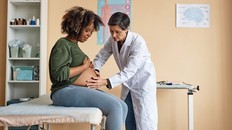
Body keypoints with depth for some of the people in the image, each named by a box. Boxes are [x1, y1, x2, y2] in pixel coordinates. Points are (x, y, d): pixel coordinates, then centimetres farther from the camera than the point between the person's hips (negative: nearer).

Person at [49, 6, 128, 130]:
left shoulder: (74, 45, 23)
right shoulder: (63, 44, -6)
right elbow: (59, 73, -20)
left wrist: (89, 67, 4)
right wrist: (84, 66, -9)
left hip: (83, 90, 10)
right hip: (66, 91, -9)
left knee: (123, 107, -3)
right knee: (115, 107, -24)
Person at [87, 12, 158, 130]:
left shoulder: (138, 42, -30)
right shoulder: (112, 40, -12)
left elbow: (129, 71, -34)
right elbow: (101, 56, -2)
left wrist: (106, 82, -44)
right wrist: (95, 70, -23)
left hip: (143, 82, -6)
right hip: (127, 82, 6)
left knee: (144, 120, -4)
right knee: (128, 120, 12)